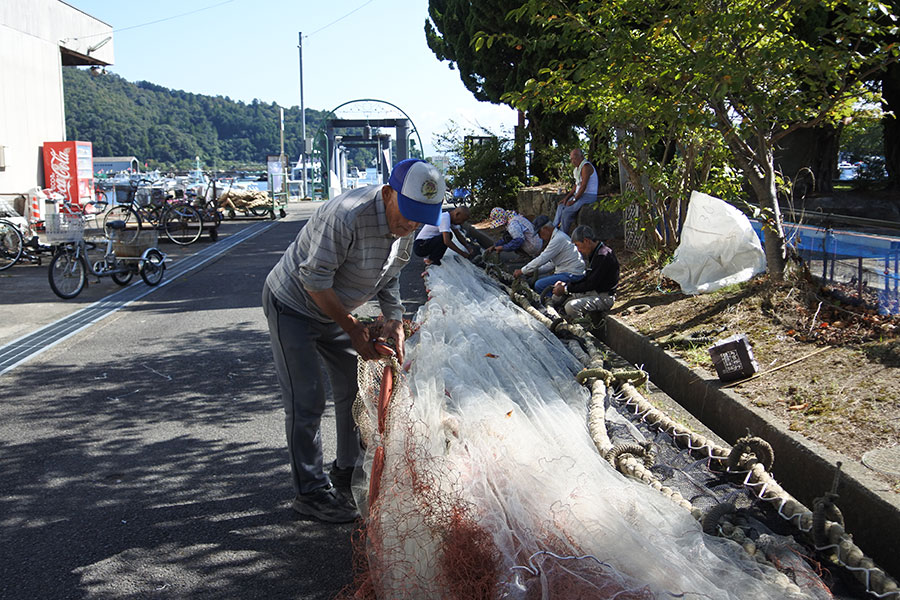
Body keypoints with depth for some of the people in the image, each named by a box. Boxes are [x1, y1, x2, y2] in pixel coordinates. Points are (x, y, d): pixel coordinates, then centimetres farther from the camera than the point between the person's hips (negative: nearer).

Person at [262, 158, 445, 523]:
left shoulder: (406, 223, -8)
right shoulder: (346, 216, -34)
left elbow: (388, 275, 7)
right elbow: (315, 280, -28)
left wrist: (394, 320, -8)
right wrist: (353, 328, -20)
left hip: (333, 309, 8)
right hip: (293, 305, -8)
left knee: (354, 389, 13)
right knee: (306, 401, -7)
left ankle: (348, 469, 32)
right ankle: (310, 491, 5)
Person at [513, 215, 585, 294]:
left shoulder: (558, 239, -17)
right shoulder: (558, 236, 16)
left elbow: (541, 259, -20)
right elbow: (552, 264, 21)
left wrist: (522, 271, -11)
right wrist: (535, 271, 12)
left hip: (572, 275, -11)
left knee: (539, 285, -20)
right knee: (535, 281, 9)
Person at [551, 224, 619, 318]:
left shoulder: (603, 256, -23)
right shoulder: (595, 253, 10)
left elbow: (591, 284, -24)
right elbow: (587, 278, 14)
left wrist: (566, 289, -17)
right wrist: (566, 284, 0)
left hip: (603, 297, -10)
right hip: (594, 292, 11)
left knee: (571, 307, -31)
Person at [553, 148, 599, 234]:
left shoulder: (586, 166, -17)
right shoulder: (578, 168, 15)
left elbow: (583, 186, -22)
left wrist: (574, 200, -19)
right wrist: (567, 197, 10)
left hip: (589, 196, -10)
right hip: (580, 195, 10)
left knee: (567, 212, -20)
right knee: (561, 206, 8)